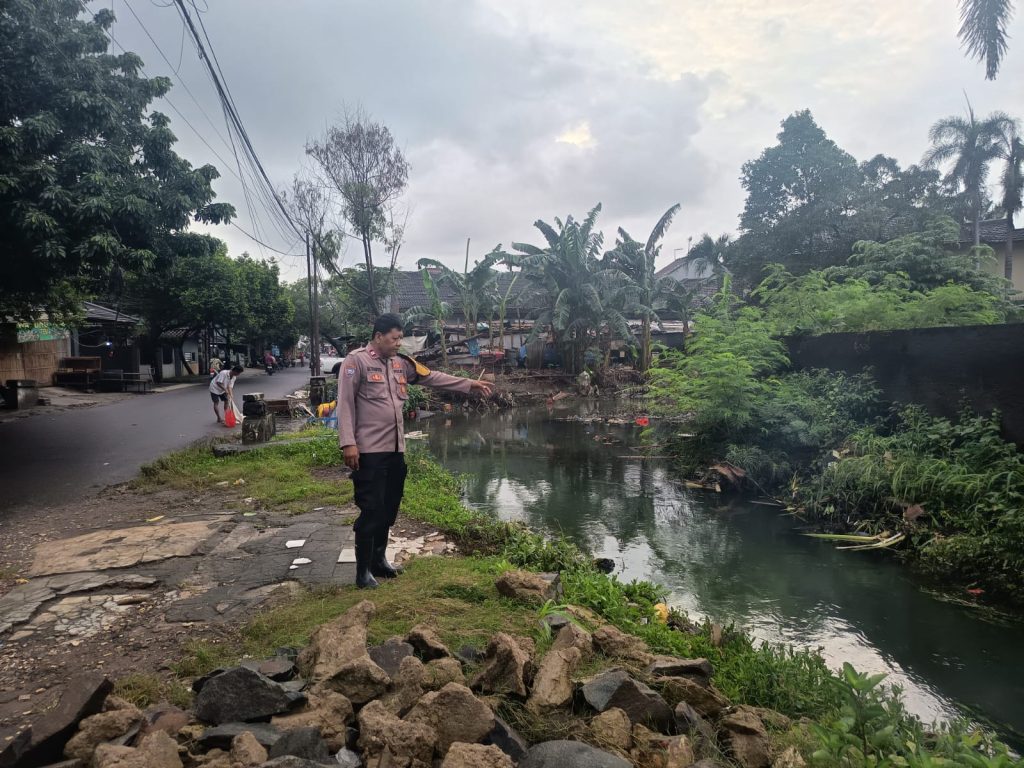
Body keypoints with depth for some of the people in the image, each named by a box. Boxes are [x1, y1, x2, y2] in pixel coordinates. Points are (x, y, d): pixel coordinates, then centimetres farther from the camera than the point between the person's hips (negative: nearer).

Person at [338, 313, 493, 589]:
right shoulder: (356, 361, -8)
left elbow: (433, 377, 18)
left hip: (395, 450, 7)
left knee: (389, 509, 16)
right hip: (369, 451, -7)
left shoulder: (400, 363, 12)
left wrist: (469, 384, 16)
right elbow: (345, 404, -12)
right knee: (371, 510, -3)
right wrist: (348, 443, -18)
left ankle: (378, 559, 32)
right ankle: (363, 570, 10)